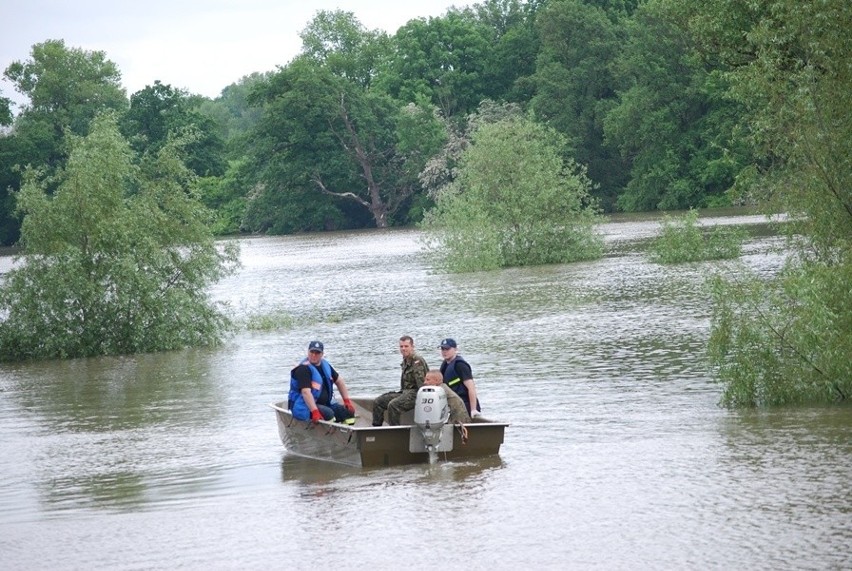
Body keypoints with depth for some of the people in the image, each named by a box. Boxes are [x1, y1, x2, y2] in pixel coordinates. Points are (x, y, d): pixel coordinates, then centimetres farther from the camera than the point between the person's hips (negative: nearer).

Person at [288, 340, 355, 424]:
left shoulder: (325, 365, 9)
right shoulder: (303, 369, -18)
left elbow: (339, 381, 21)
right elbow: (305, 391, -30)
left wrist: (347, 400, 11)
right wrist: (315, 411, -40)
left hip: (325, 404, 9)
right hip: (306, 407, -9)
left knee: (349, 411, -4)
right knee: (328, 414, -34)